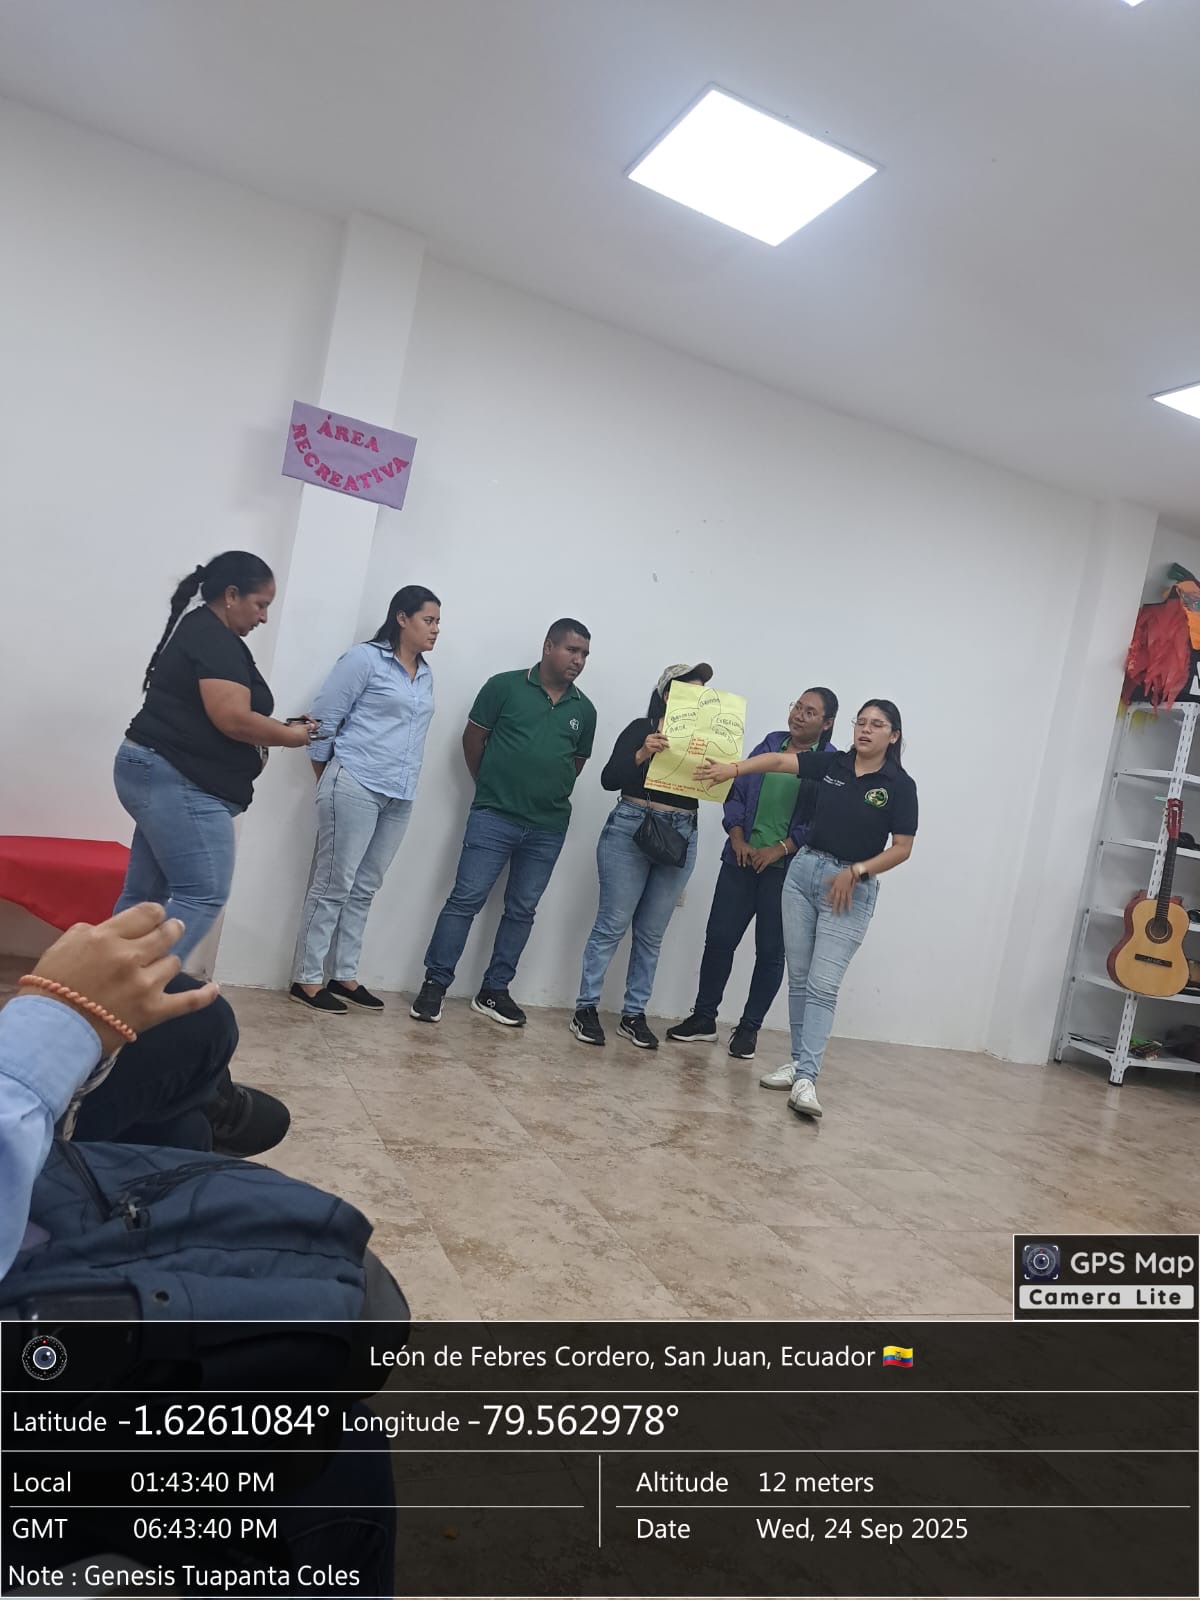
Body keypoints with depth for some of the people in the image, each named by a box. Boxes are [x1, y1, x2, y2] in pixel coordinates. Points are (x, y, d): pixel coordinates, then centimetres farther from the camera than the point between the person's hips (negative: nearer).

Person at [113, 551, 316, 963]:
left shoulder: (199, 632, 21)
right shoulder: (214, 639, -12)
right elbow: (233, 720, -22)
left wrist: (276, 728, 12)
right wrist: (289, 735, -5)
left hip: (160, 776, 11)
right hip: (178, 781, -11)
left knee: (145, 895, 10)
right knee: (204, 895, -12)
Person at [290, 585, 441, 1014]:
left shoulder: (425, 675, 14)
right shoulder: (365, 658, -6)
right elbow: (324, 717, -5)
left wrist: (402, 784, 14)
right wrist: (327, 779, 4)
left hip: (399, 796, 7)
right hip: (355, 786, -6)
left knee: (365, 888, 11)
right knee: (333, 885, -2)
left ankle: (344, 976, 20)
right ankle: (307, 980, 6)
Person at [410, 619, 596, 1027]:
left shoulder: (584, 710, 8)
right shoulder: (505, 685, -3)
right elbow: (473, 738, 3)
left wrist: (549, 794, 10)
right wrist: (491, 787, 7)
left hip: (548, 829, 4)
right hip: (494, 817, -4)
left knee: (521, 910, 9)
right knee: (466, 899, -4)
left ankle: (493, 992, 19)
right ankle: (434, 984, 5)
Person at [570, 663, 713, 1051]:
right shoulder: (641, 728, 1)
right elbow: (609, 779, -7)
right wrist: (641, 755, -22)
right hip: (631, 829, -3)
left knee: (651, 933, 8)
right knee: (612, 924, -1)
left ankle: (634, 1014, 17)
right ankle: (586, 1008, 9)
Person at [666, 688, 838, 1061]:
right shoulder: (769, 744, 10)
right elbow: (737, 793, 9)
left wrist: (779, 849, -17)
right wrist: (738, 839, -4)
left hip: (788, 869, -4)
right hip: (742, 859, 4)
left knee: (770, 951, 5)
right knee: (719, 938, 5)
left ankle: (749, 1028, 19)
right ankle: (703, 1018, 18)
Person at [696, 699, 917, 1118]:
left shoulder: (899, 786, -5)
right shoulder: (832, 763, 4)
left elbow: (902, 848, -4)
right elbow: (779, 760, -6)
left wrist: (855, 872, -14)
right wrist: (734, 768, -21)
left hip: (852, 888, -4)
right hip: (804, 870, 4)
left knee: (823, 985, -10)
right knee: (799, 977, 8)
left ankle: (806, 1078, -10)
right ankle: (798, 1061, 18)